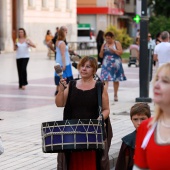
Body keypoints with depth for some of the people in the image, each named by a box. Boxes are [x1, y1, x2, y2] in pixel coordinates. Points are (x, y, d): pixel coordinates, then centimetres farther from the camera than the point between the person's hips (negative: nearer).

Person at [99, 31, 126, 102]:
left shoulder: (117, 43, 2)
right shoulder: (104, 45, 10)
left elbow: (120, 52, -9)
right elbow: (101, 56, 11)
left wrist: (113, 49, -18)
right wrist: (102, 51, -10)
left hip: (115, 64, -1)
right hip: (106, 64, 1)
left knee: (116, 80, 8)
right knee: (105, 79, -13)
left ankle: (115, 95, 23)